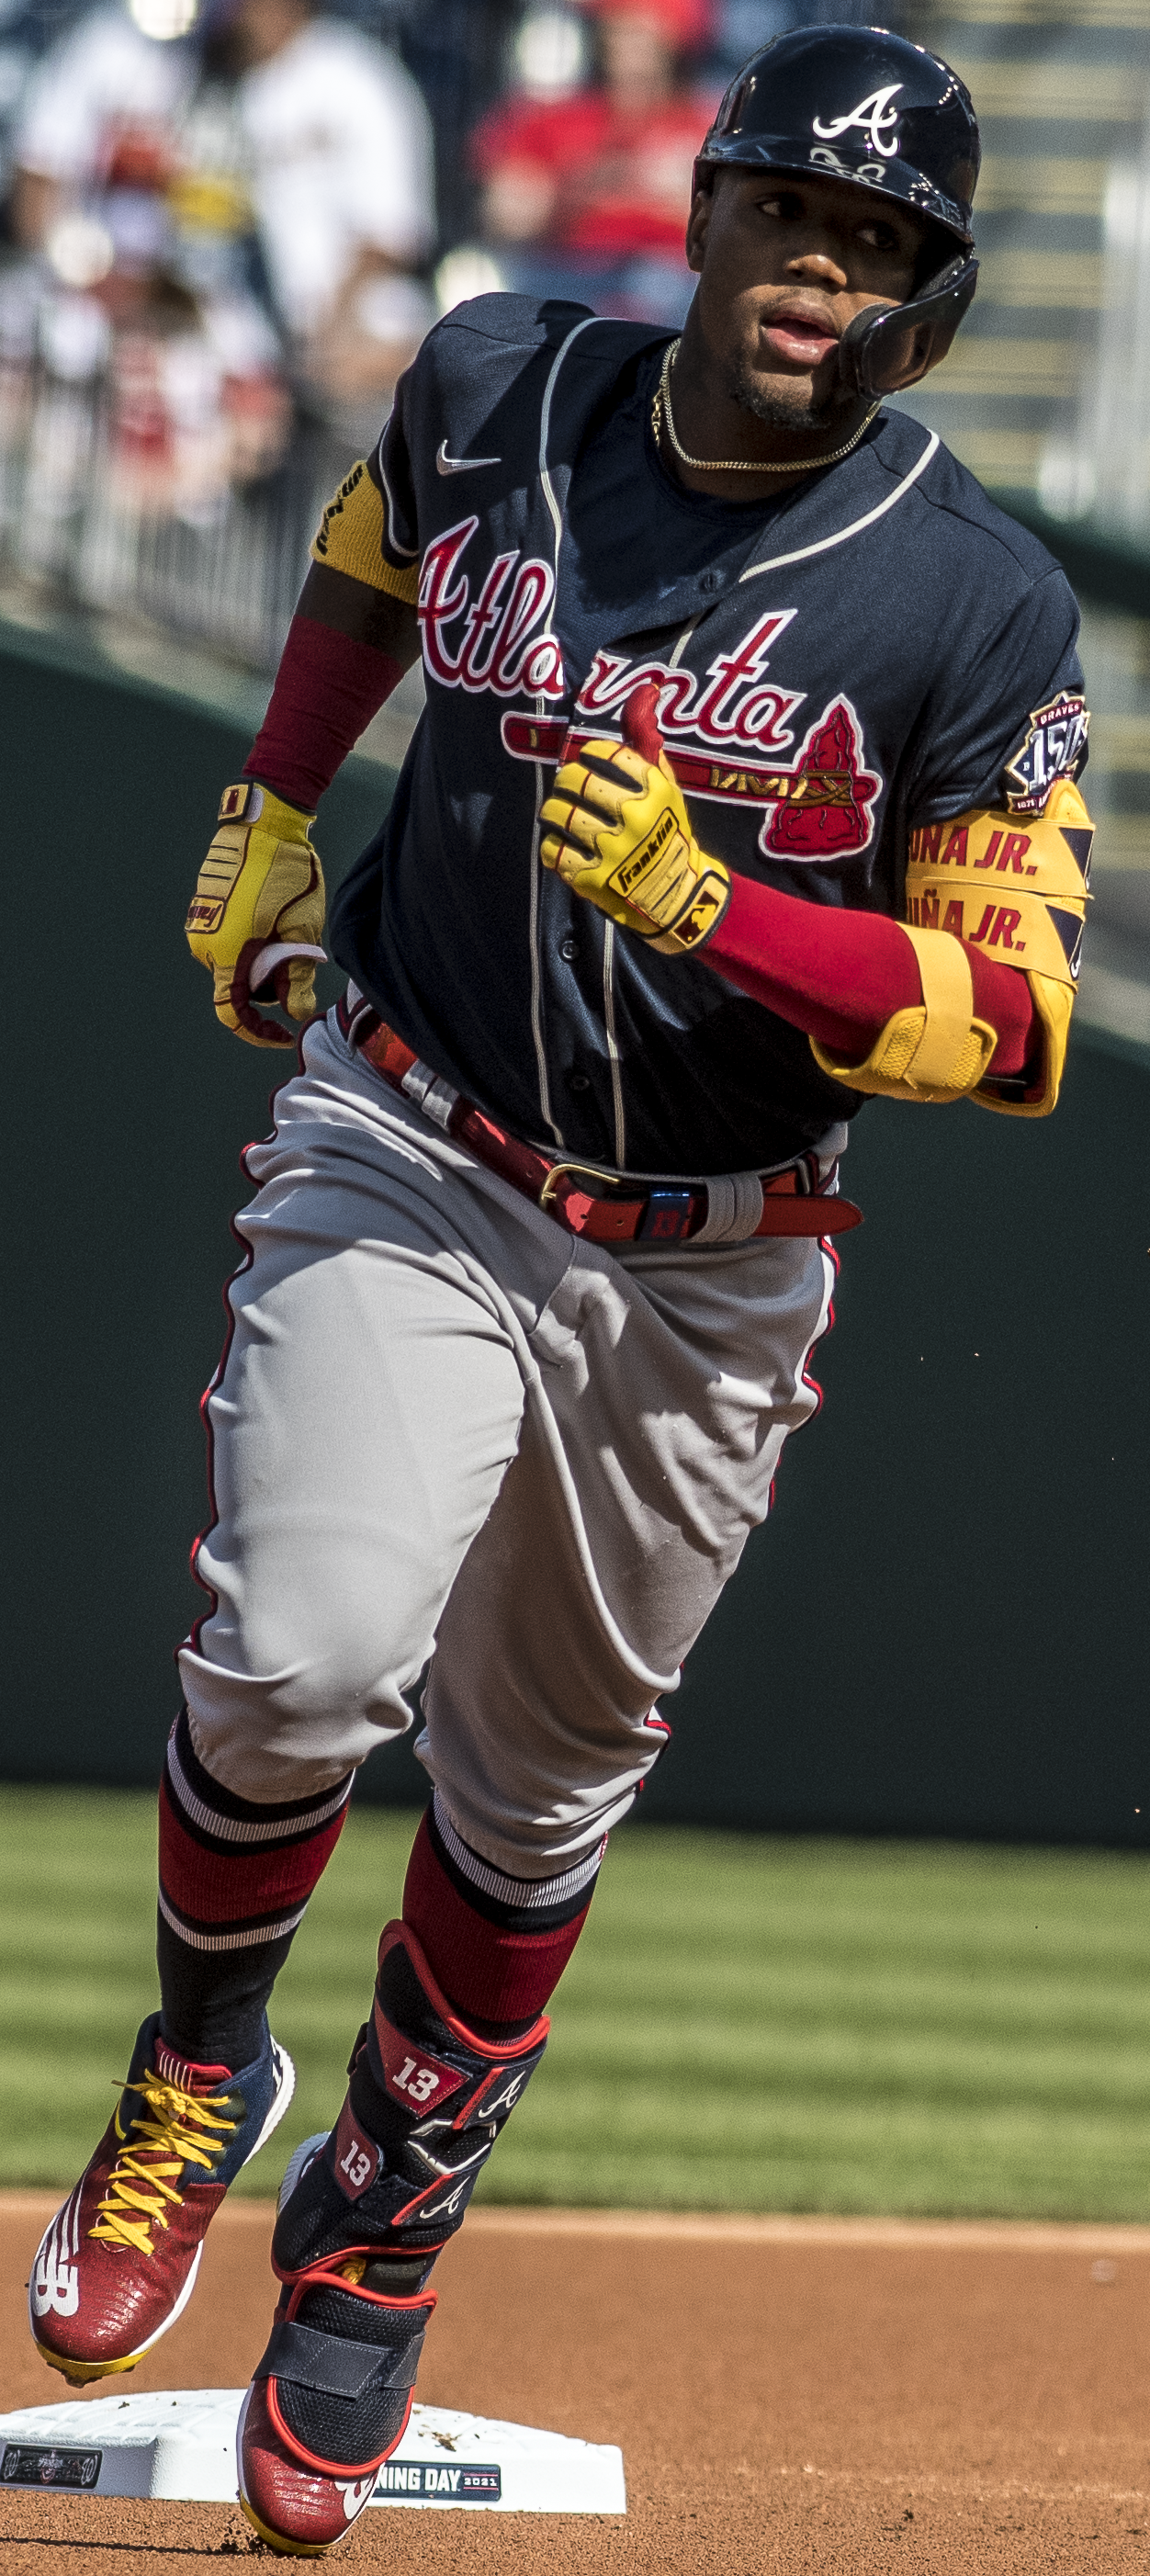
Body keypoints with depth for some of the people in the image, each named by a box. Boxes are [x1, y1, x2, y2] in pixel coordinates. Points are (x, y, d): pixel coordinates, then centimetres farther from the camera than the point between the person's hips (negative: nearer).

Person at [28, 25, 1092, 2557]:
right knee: (296, 1662, -22)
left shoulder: (980, 608, -13)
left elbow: (1014, 1022, -17)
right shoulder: (496, 392, -5)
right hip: (408, 1179, 0)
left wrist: (712, 908, -30)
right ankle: (197, 2070, 7)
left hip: (708, 1276, 0)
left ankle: (372, 2249, 34)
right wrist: (268, 817, 15)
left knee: (540, 1786, 12)